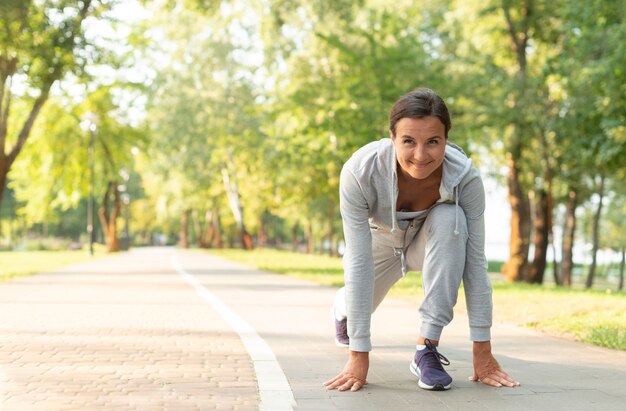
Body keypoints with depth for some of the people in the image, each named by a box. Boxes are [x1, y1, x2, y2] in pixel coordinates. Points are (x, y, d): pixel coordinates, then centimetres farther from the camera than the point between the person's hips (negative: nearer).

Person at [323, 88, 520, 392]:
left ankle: (427, 349, -25)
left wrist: (482, 350, -29)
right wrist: (358, 354, -36)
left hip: (433, 241, -1)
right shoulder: (360, 171, -39)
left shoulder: (465, 177, -36)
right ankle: (342, 310, 54)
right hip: (380, 239, 1)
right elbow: (359, 263, -37)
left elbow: (475, 261, -30)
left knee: (451, 218, -33)